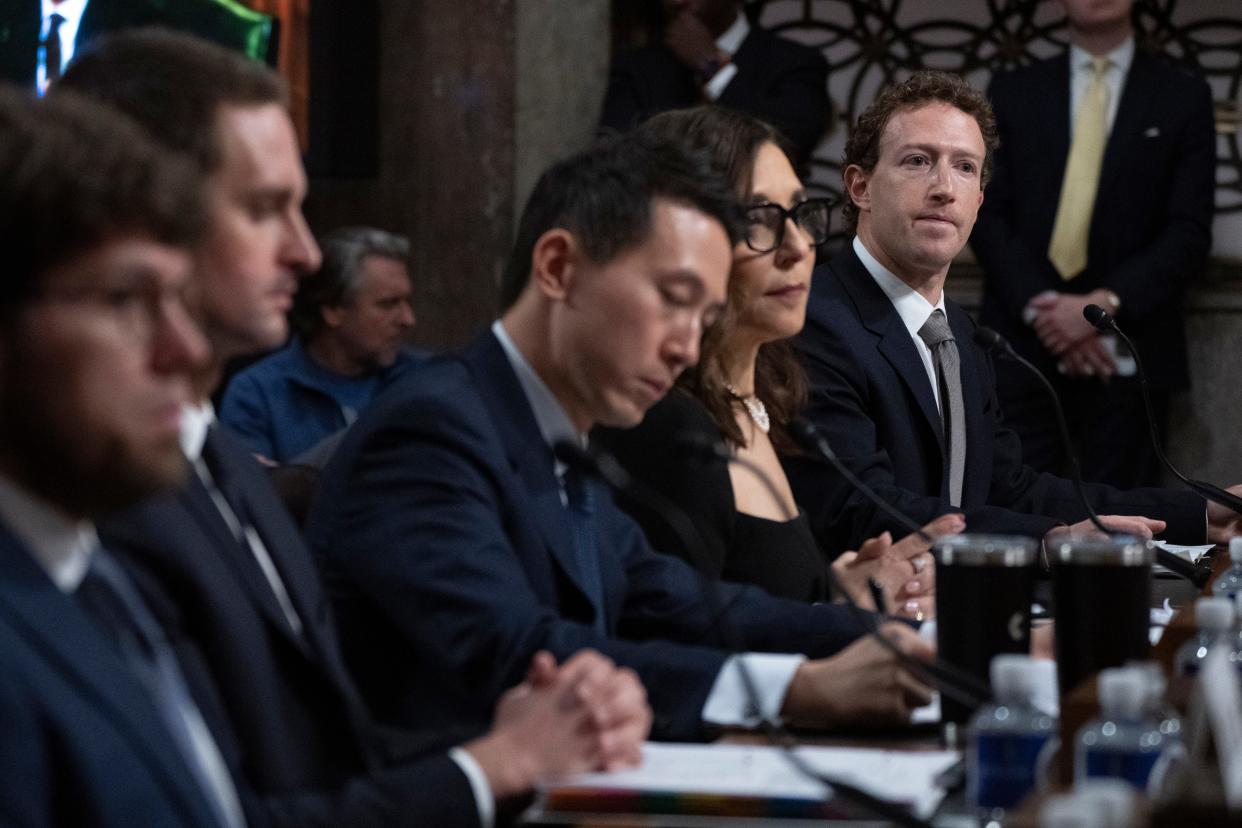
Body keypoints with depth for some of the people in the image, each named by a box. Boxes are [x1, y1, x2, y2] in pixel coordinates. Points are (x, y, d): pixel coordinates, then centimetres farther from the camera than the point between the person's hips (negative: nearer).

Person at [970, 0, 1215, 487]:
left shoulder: (1183, 98, 8)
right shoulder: (1012, 94, 12)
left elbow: (1190, 232, 0)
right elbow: (988, 215, 5)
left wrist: (1106, 304, -13)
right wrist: (1041, 306, -10)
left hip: (1127, 357, -1)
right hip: (1024, 347, 1)